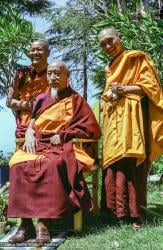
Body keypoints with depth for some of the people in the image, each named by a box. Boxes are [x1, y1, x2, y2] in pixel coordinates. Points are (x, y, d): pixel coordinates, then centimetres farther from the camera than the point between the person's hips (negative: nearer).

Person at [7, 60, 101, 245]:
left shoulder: (75, 100, 7)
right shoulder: (41, 99, 20)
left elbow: (92, 129, -1)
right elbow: (31, 125, 19)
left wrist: (63, 135, -8)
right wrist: (29, 134, -5)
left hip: (62, 147, -4)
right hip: (38, 145, 4)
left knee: (52, 165, -39)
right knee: (20, 164, -29)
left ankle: (43, 222, -39)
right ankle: (25, 223, -31)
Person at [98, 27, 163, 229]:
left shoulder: (137, 58, 3)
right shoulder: (109, 68, 24)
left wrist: (125, 88, -15)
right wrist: (108, 95, 5)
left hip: (131, 116, -7)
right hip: (113, 119, 7)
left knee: (131, 162, -14)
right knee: (114, 163, 0)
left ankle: (134, 213, -12)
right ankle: (118, 211, 1)